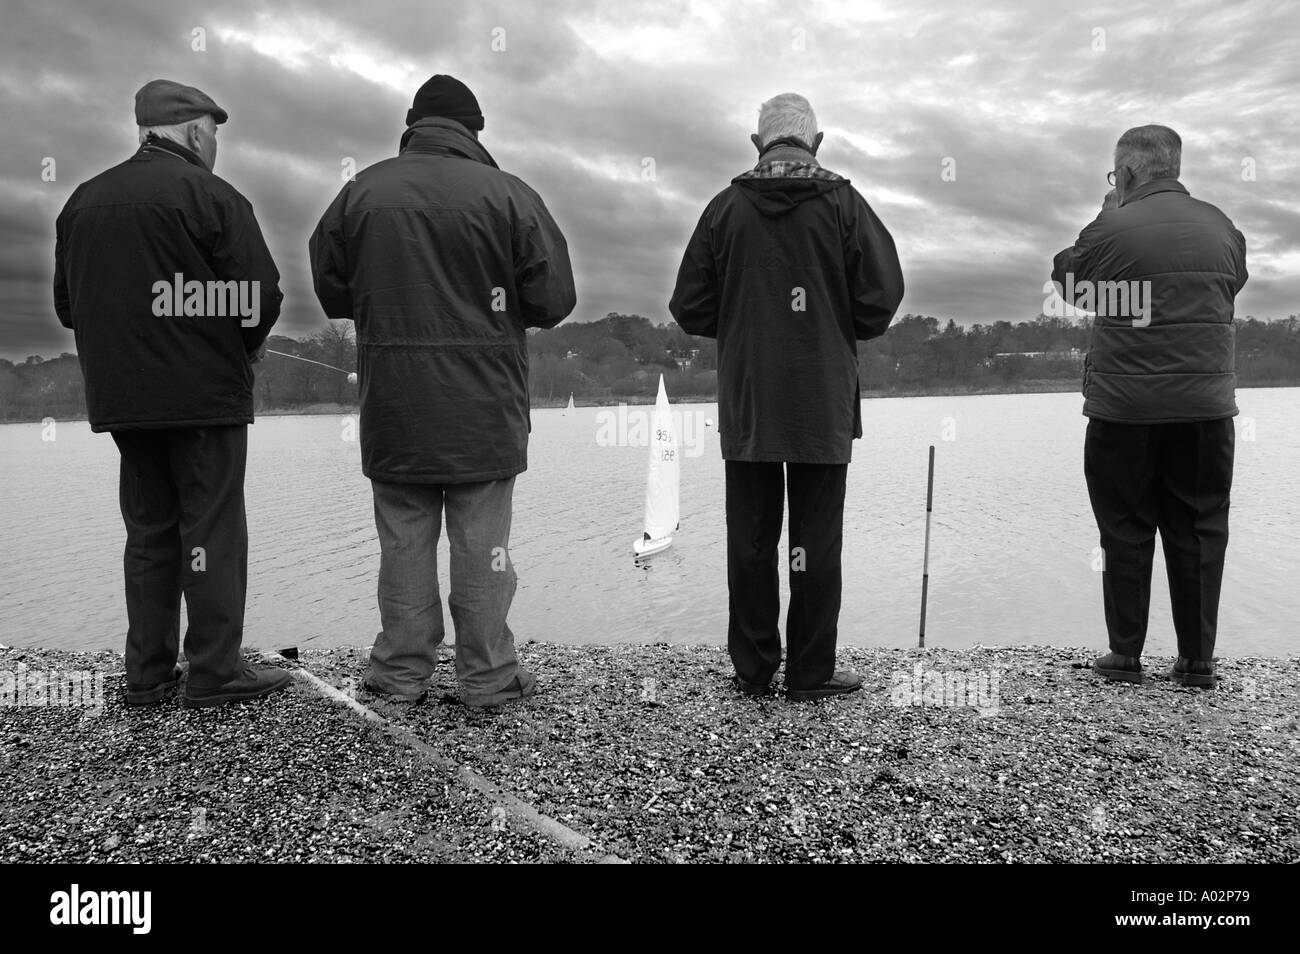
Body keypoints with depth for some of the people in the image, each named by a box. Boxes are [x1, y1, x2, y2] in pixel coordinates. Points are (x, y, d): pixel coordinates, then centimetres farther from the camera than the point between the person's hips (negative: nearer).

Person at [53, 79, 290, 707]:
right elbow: (258, 296, -12)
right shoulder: (208, 195, -8)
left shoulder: (83, 201, 14)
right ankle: (215, 672, 3)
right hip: (206, 395, -6)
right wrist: (237, 352, 5)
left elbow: (67, 303, 16)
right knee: (213, 531, -1)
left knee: (148, 531, 13)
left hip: (119, 396, 7)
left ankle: (147, 673, 17)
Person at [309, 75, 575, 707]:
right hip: (484, 403, -2)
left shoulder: (362, 191, 3)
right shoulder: (508, 195, -5)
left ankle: (400, 674, 17)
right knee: (482, 542, 5)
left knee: (404, 540, 10)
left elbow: (330, 292, 9)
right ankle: (488, 676, 13)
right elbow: (553, 299, -5)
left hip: (393, 401, 2)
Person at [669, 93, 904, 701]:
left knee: (750, 540, 7)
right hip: (823, 405, -1)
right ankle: (811, 673, 9)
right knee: (815, 540, 4)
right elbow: (882, 296, -4)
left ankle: (753, 670, 14)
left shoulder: (726, 207, 4)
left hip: (745, 405, 2)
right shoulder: (842, 204, 0)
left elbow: (690, 308, 3)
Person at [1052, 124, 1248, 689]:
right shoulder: (1221, 227, 5)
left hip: (1124, 408, -3)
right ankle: (1198, 660, 15)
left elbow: (1065, 280, 6)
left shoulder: (1111, 230, -10)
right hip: (1206, 405, 3)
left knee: (1126, 532, 7)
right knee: (1200, 532, 10)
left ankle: (1125, 656, 13)